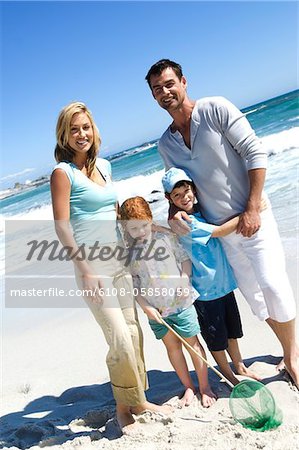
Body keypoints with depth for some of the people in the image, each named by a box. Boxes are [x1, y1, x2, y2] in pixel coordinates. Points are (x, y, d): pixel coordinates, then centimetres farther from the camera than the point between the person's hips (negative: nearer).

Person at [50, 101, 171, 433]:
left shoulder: (103, 166, 12)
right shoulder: (63, 172, -8)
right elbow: (61, 225, -13)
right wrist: (85, 270, -17)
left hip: (118, 261, 7)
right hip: (92, 265, -7)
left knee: (133, 333, 11)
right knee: (120, 340, -4)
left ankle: (137, 400, 30)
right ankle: (125, 406, 20)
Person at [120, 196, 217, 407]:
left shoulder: (166, 238, -5)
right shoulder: (127, 250, -4)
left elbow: (185, 259, 4)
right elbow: (131, 284, -1)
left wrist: (185, 281, -12)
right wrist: (146, 307, -8)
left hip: (181, 302, -1)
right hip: (155, 309, 1)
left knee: (193, 343, 8)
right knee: (172, 345, 11)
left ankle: (205, 387, 23)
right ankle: (188, 387, 29)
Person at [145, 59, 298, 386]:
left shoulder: (216, 109, -7)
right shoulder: (165, 144, 8)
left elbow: (255, 153, -12)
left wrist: (252, 209, -17)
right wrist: (178, 212, -6)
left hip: (251, 218, -4)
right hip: (220, 230, 5)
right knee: (253, 294, 10)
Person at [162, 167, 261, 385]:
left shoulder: (201, 210, 3)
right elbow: (220, 231, -21)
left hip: (224, 281, 7)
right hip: (206, 288, -7)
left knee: (232, 328, 22)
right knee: (216, 336, 11)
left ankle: (240, 367, 42)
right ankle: (230, 376, 31)